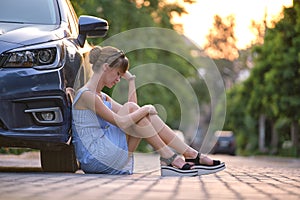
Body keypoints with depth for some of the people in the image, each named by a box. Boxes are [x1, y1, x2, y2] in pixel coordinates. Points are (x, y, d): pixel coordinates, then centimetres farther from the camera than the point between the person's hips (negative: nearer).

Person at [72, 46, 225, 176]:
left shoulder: (102, 97, 20)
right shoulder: (86, 95, -14)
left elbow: (131, 111, 17)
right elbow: (121, 122, -21)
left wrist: (131, 80, 17)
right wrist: (145, 109, -8)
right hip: (94, 157, -9)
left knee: (147, 115, 0)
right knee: (130, 108, -15)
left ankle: (192, 155, -4)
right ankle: (170, 159, -13)